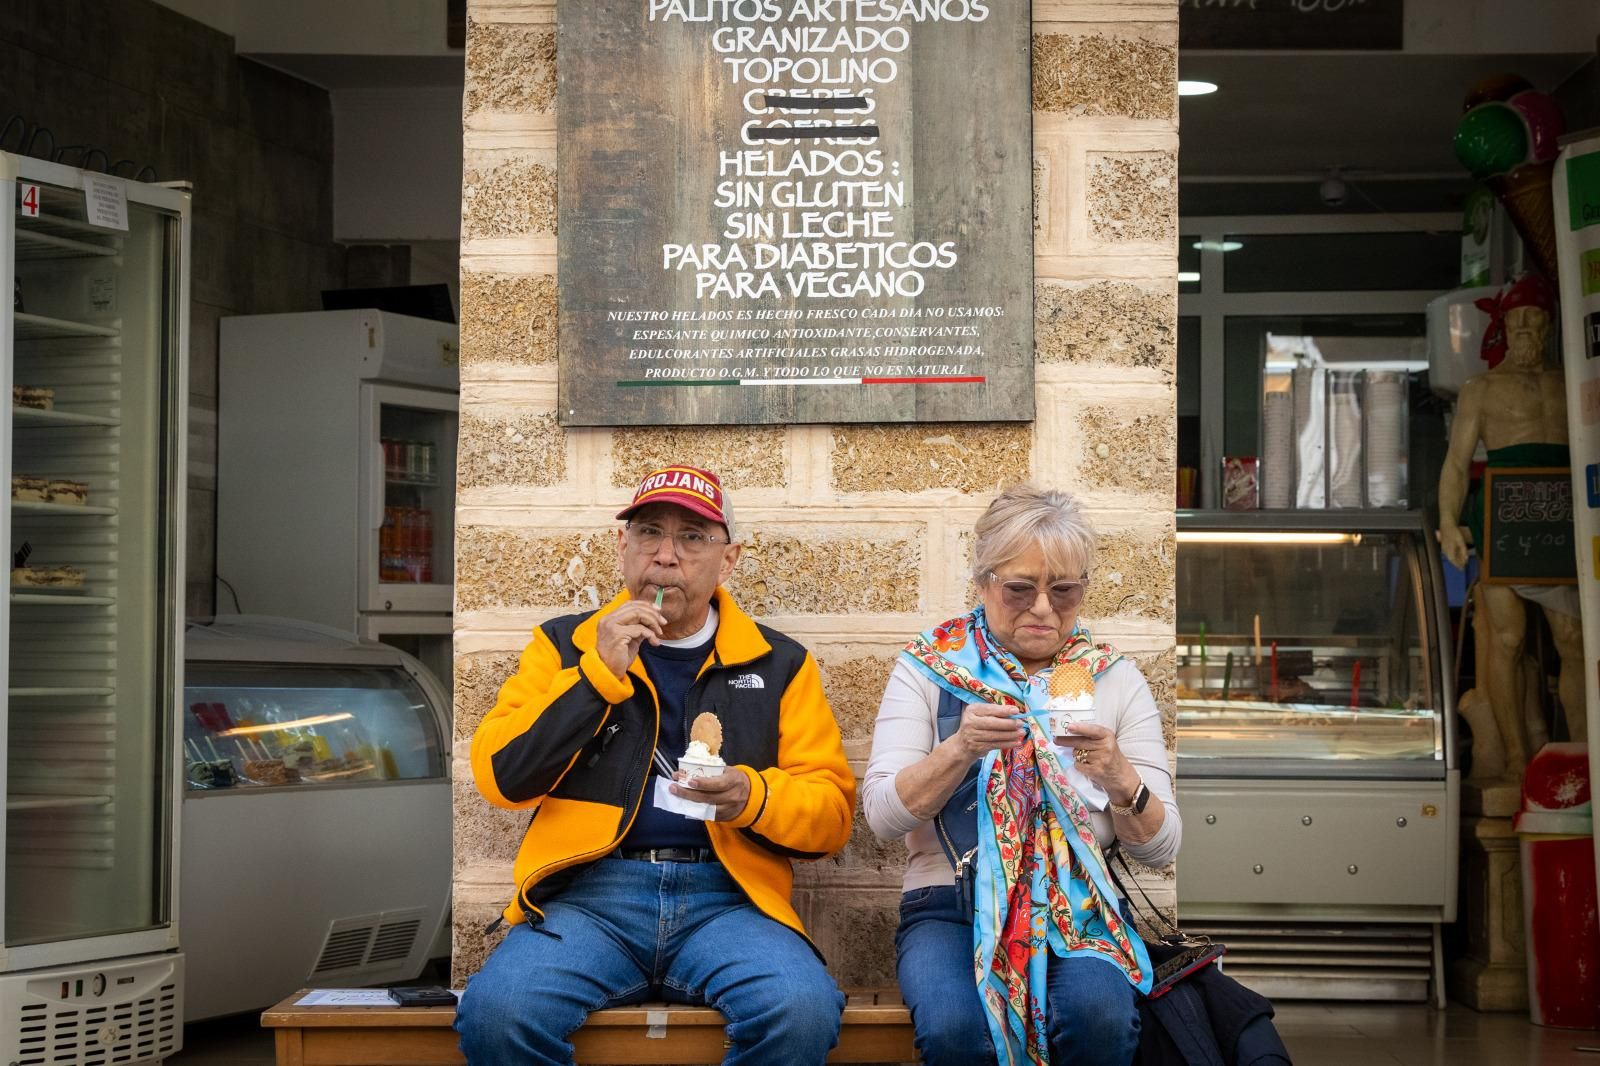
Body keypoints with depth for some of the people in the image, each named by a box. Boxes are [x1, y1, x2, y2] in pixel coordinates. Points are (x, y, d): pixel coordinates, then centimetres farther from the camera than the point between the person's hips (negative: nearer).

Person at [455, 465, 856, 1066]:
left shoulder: (778, 663, 14)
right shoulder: (567, 644, 14)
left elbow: (832, 811, 11)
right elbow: (501, 778, 3)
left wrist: (753, 797, -10)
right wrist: (597, 674, -5)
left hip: (724, 897, 0)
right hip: (592, 892, 0)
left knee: (803, 1012, -33)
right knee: (496, 1013, -32)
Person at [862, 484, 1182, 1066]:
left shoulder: (1115, 680, 10)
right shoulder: (928, 668, 6)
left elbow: (1161, 848, 4)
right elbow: (883, 814, -4)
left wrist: (1121, 779, -17)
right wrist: (959, 750, -21)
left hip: (1080, 908, 1)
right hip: (949, 907, -1)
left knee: (1100, 1014, -33)